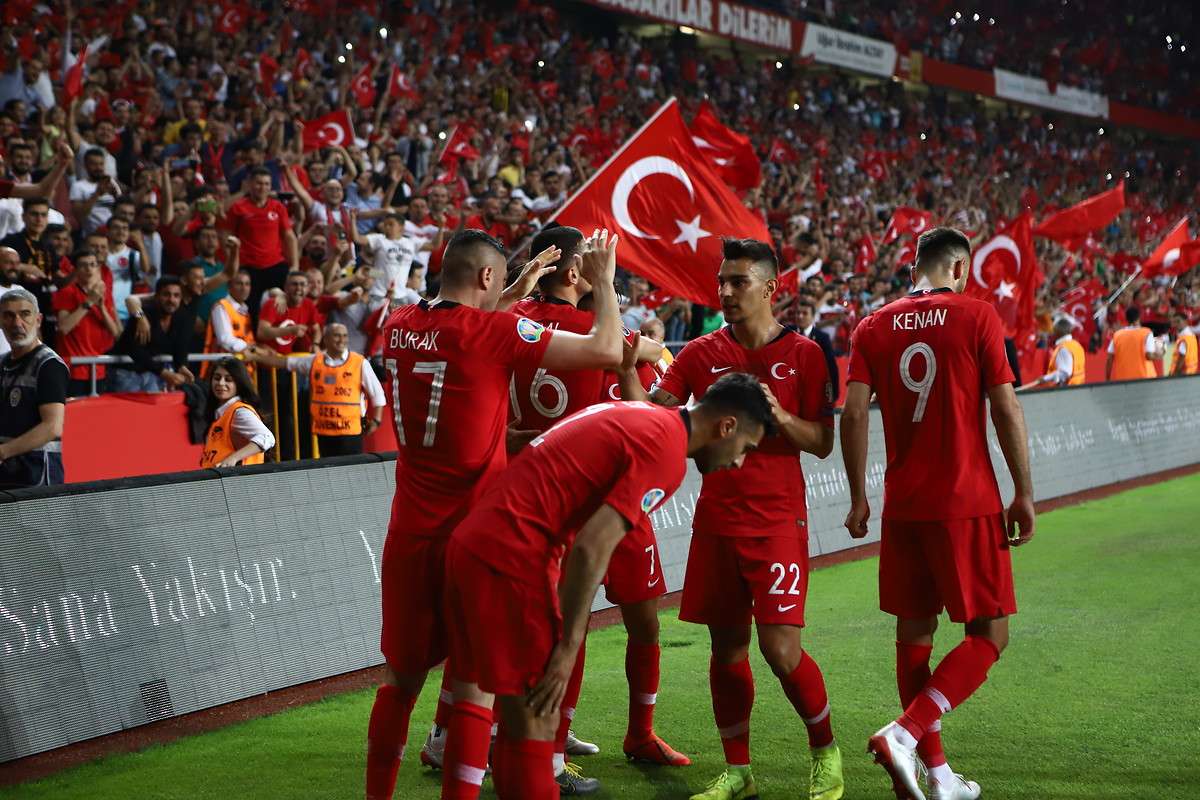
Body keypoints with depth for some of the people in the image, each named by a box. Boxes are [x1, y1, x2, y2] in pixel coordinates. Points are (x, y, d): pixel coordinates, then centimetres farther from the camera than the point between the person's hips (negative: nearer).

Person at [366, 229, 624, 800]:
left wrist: (515, 294, 33)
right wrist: (603, 281, 4)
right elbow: (606, 351, -12)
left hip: (410, 533, 6)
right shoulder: (495, 331, -12)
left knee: (403, 677, 17)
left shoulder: (399, 326, 6)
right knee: (476, 684, 3)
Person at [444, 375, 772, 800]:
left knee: (522, 718, 17)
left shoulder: (633, 413, 17)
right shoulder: (667, 451, -11)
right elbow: (591, 548, -18)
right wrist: (569, 647, -13)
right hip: (510, 558, -9)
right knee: (536, 725, -3)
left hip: (472, 543, 9)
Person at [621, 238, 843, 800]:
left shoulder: (803, 353, -1)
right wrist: (626, 366, -20)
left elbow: (822, 443, -1)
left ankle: (825, 753, 13)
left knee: (780, 648, -10)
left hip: (777, 521, -3)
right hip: (716, 521, 3)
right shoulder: (703, 354, 7)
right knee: (727, 647, 7)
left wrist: (780, 417, -19)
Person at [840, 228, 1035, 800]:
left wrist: (858, 498, 7)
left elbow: (854, 415, 0)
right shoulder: (977, 316, -3)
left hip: (902, 506, 5)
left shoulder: (874, 328, 6)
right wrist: (1024, 494, -1)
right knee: (987, 637, 3)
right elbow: (1005, 409, -7)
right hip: (968, 504, -4)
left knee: (914, 633, 13)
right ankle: (904, 734, -15)